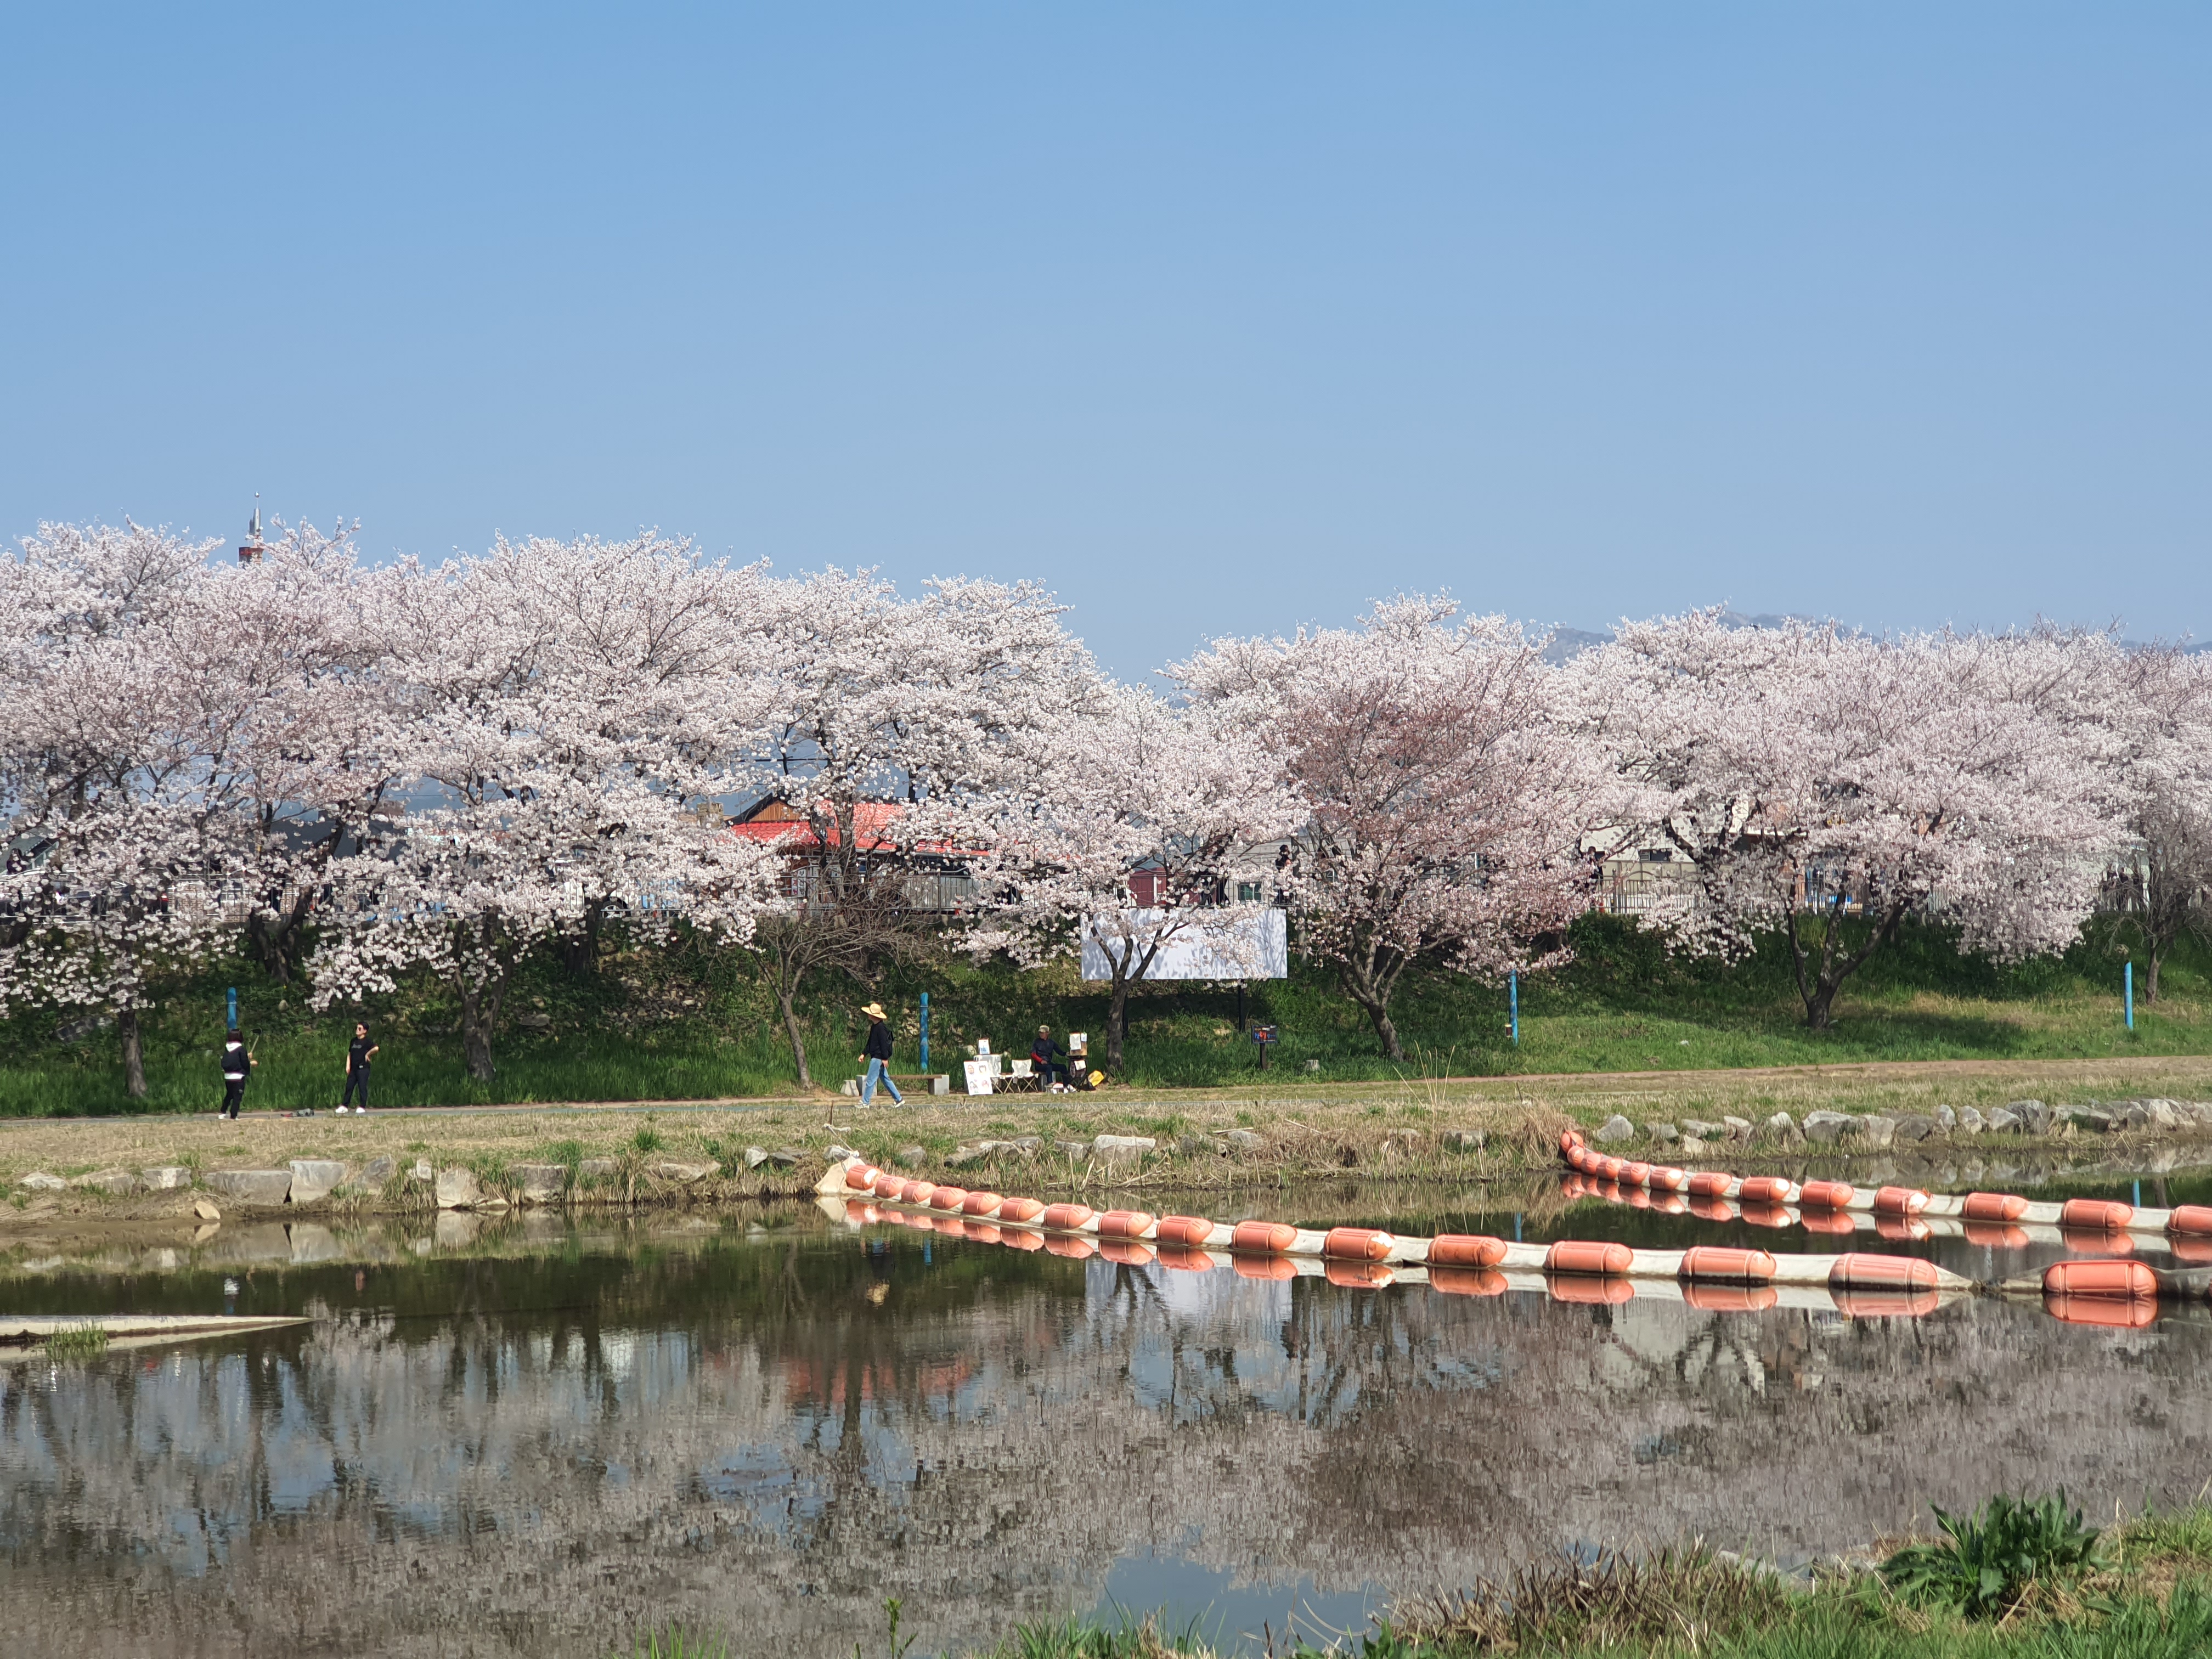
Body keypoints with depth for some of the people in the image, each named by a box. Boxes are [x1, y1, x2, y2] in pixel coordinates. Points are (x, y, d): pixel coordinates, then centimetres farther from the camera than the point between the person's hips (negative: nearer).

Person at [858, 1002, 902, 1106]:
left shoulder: (880, 1028, -18)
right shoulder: (874, 1027, 13)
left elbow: (884, 1043, -20)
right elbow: (870, 1043, 22)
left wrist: (885, 1058, -21)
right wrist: (864, 1054, 18)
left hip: (878, 1058, -11)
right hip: (875, 1058, 11)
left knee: (870, 1080, -6)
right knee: (885, 1079, 14)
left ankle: (865, 1102, -1)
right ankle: (899, 1099, 17)